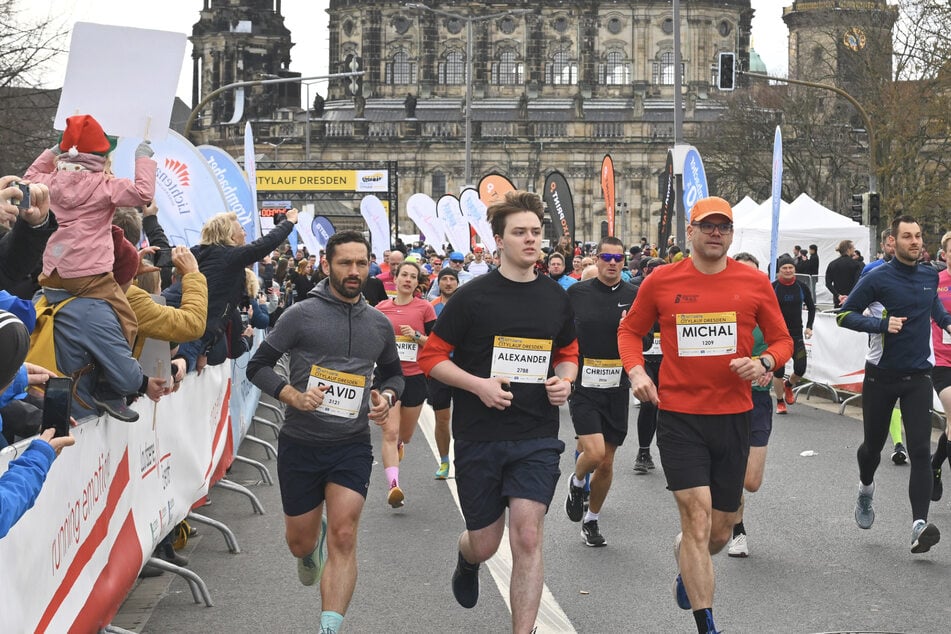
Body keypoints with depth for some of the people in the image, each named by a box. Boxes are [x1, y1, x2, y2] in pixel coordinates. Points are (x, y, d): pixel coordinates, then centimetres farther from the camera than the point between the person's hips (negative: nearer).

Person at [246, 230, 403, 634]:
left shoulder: (379, 324, 5)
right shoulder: (301, 315, -7)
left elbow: (393, 373, 21)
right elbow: (258, 366, -4)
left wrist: (387, 397, -2)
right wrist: (293, 396, -21)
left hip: (352, 446, 1)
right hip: (300, 445, -1)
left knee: (343, 538, -13)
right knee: (300, 542, 13)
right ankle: (313, 547, 50)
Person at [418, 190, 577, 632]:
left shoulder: (556, 298, 5)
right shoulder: (472, 296, -7)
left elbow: (568, 352, 20)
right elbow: (431, 357, -4)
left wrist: (565, 381, -2)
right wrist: (478, 384, -18)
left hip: (537, 437, 2)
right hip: (479, 437, -1)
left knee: (527, 538, -10)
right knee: (484, 544, 10)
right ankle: (466, 559, 48)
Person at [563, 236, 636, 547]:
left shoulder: (634, 296, 1)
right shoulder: (577, 293, 0)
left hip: (617, 389, 2)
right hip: (583, 385, -2)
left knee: (606, 464, 9)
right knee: (594, 452, -18)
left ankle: (592, 519, 29)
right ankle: (576, 482, 16)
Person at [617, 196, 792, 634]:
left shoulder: (755, 282, 1)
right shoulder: (661, 281, -2)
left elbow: (782, 340, 9)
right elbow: (630, 331, 12)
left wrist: (764, 363, -12)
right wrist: (636, 371, -6)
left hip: (734, 417, 3)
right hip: (678, 416, -2)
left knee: (720, 532, 13)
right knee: (697, 515, -13)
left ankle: (686, 564, 49)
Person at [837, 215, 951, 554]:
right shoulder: (878, 278, -10)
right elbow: (845, 314, -8)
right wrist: (882, 324, -21)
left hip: (918, 376, 2)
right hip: (882, 376, -2)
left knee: (921, 452, -11)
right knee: (873, 445, 14)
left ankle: (919, 525, -17)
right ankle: (865, 490, 46)